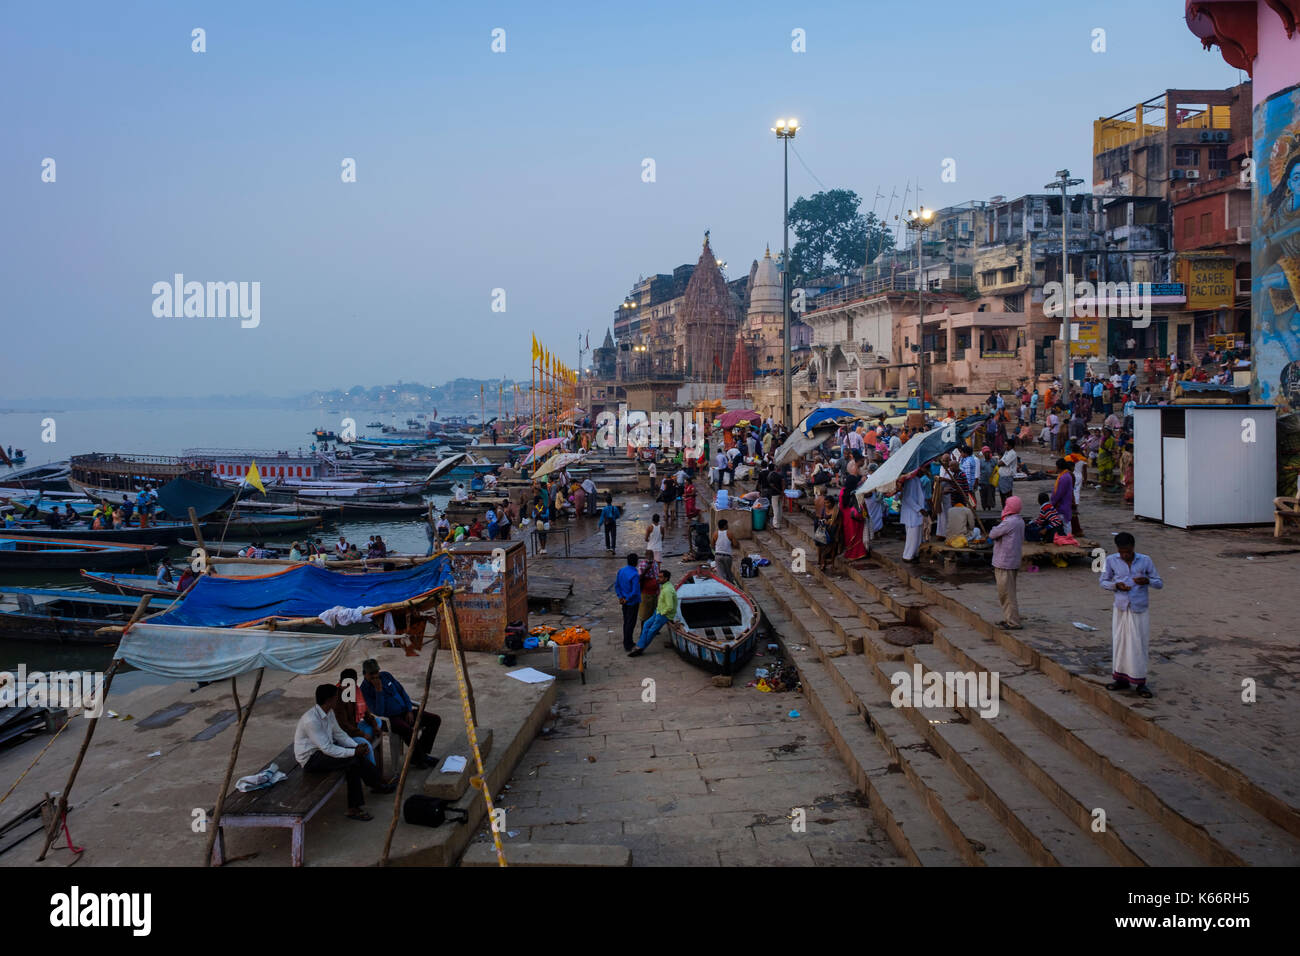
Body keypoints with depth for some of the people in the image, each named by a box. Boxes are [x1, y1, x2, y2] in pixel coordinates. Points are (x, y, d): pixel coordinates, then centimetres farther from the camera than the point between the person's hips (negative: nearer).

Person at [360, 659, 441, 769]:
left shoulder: (386, 675, 5)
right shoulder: (365, 690, -12)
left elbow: (402, 691, 12)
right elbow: (378, 712, -20)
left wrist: (409, 711, 2)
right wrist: (378, 691, -26)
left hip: (405, 712, 7)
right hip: (390, 718, -7)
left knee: (435, 720, -7)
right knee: (407, 730, -38)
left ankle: (420, 753, -2)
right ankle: (422, 758, -16)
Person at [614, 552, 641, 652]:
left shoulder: (621, 570, -3)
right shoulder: (634, 575, -26)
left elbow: (616, 585, 5)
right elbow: (635, 592, -29)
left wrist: (620, 597, 3)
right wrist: (627, 599, -15)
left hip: (625, 602, 7)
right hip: (633, 602, -7)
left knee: (626, 622, 18)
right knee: (631, 623, 4)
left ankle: (627, 642, 30)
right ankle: (627, 645, 11)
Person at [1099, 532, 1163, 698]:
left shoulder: (1145, 561, -5)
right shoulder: (1111, 560, -2)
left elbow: (1159, 583, 1)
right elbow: (1103, 581, 7)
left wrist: (1147, 581, -20)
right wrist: (1116, 585, -13)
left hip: (1140, 610, -2)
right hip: (1120, 609, 2)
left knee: (1139, 645, 1)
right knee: (1119, 643, 7)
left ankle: (1140, 683, 10)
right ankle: (1121, 679, 21)